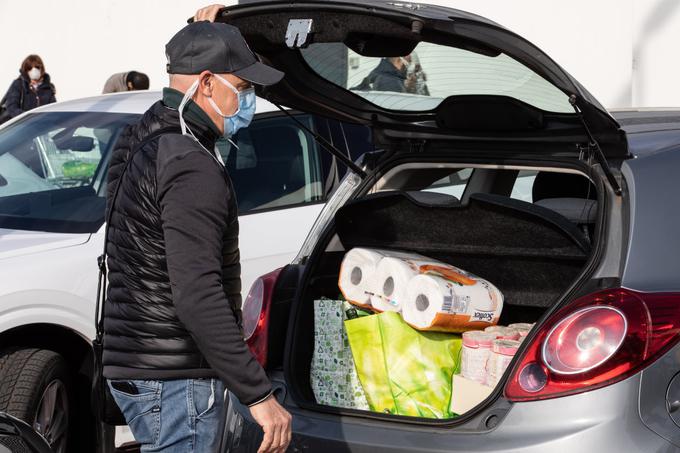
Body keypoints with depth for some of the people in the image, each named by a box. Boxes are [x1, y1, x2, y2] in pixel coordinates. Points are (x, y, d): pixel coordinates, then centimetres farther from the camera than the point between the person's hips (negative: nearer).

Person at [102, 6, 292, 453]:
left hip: (136, 367, 10)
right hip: (174, 381, -10)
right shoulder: (193, 169, -21)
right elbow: (197, 296, -28)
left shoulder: (144, 139, 10)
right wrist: (258, 394, -26)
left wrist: (197, 40, 32)